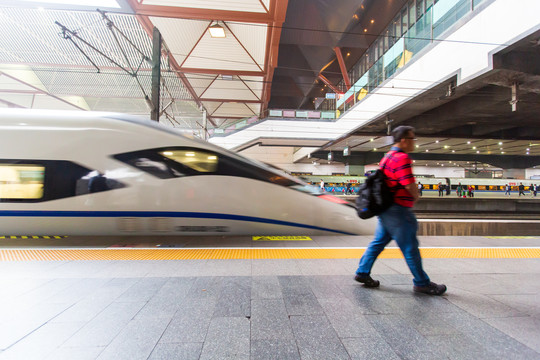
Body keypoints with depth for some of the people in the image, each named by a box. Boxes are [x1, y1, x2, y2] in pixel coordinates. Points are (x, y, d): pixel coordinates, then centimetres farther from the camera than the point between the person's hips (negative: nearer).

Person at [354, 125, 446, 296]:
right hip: (398, 211, -10)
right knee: (410, 248, 4)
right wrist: (416, 197, 0)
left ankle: (362, 272, 21)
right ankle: (421, 283, 19)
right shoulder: (402, 158, -17)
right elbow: (409, 185, -22)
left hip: (386, 210, 10)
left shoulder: (387, 157, 14)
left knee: (378, 242, 16)